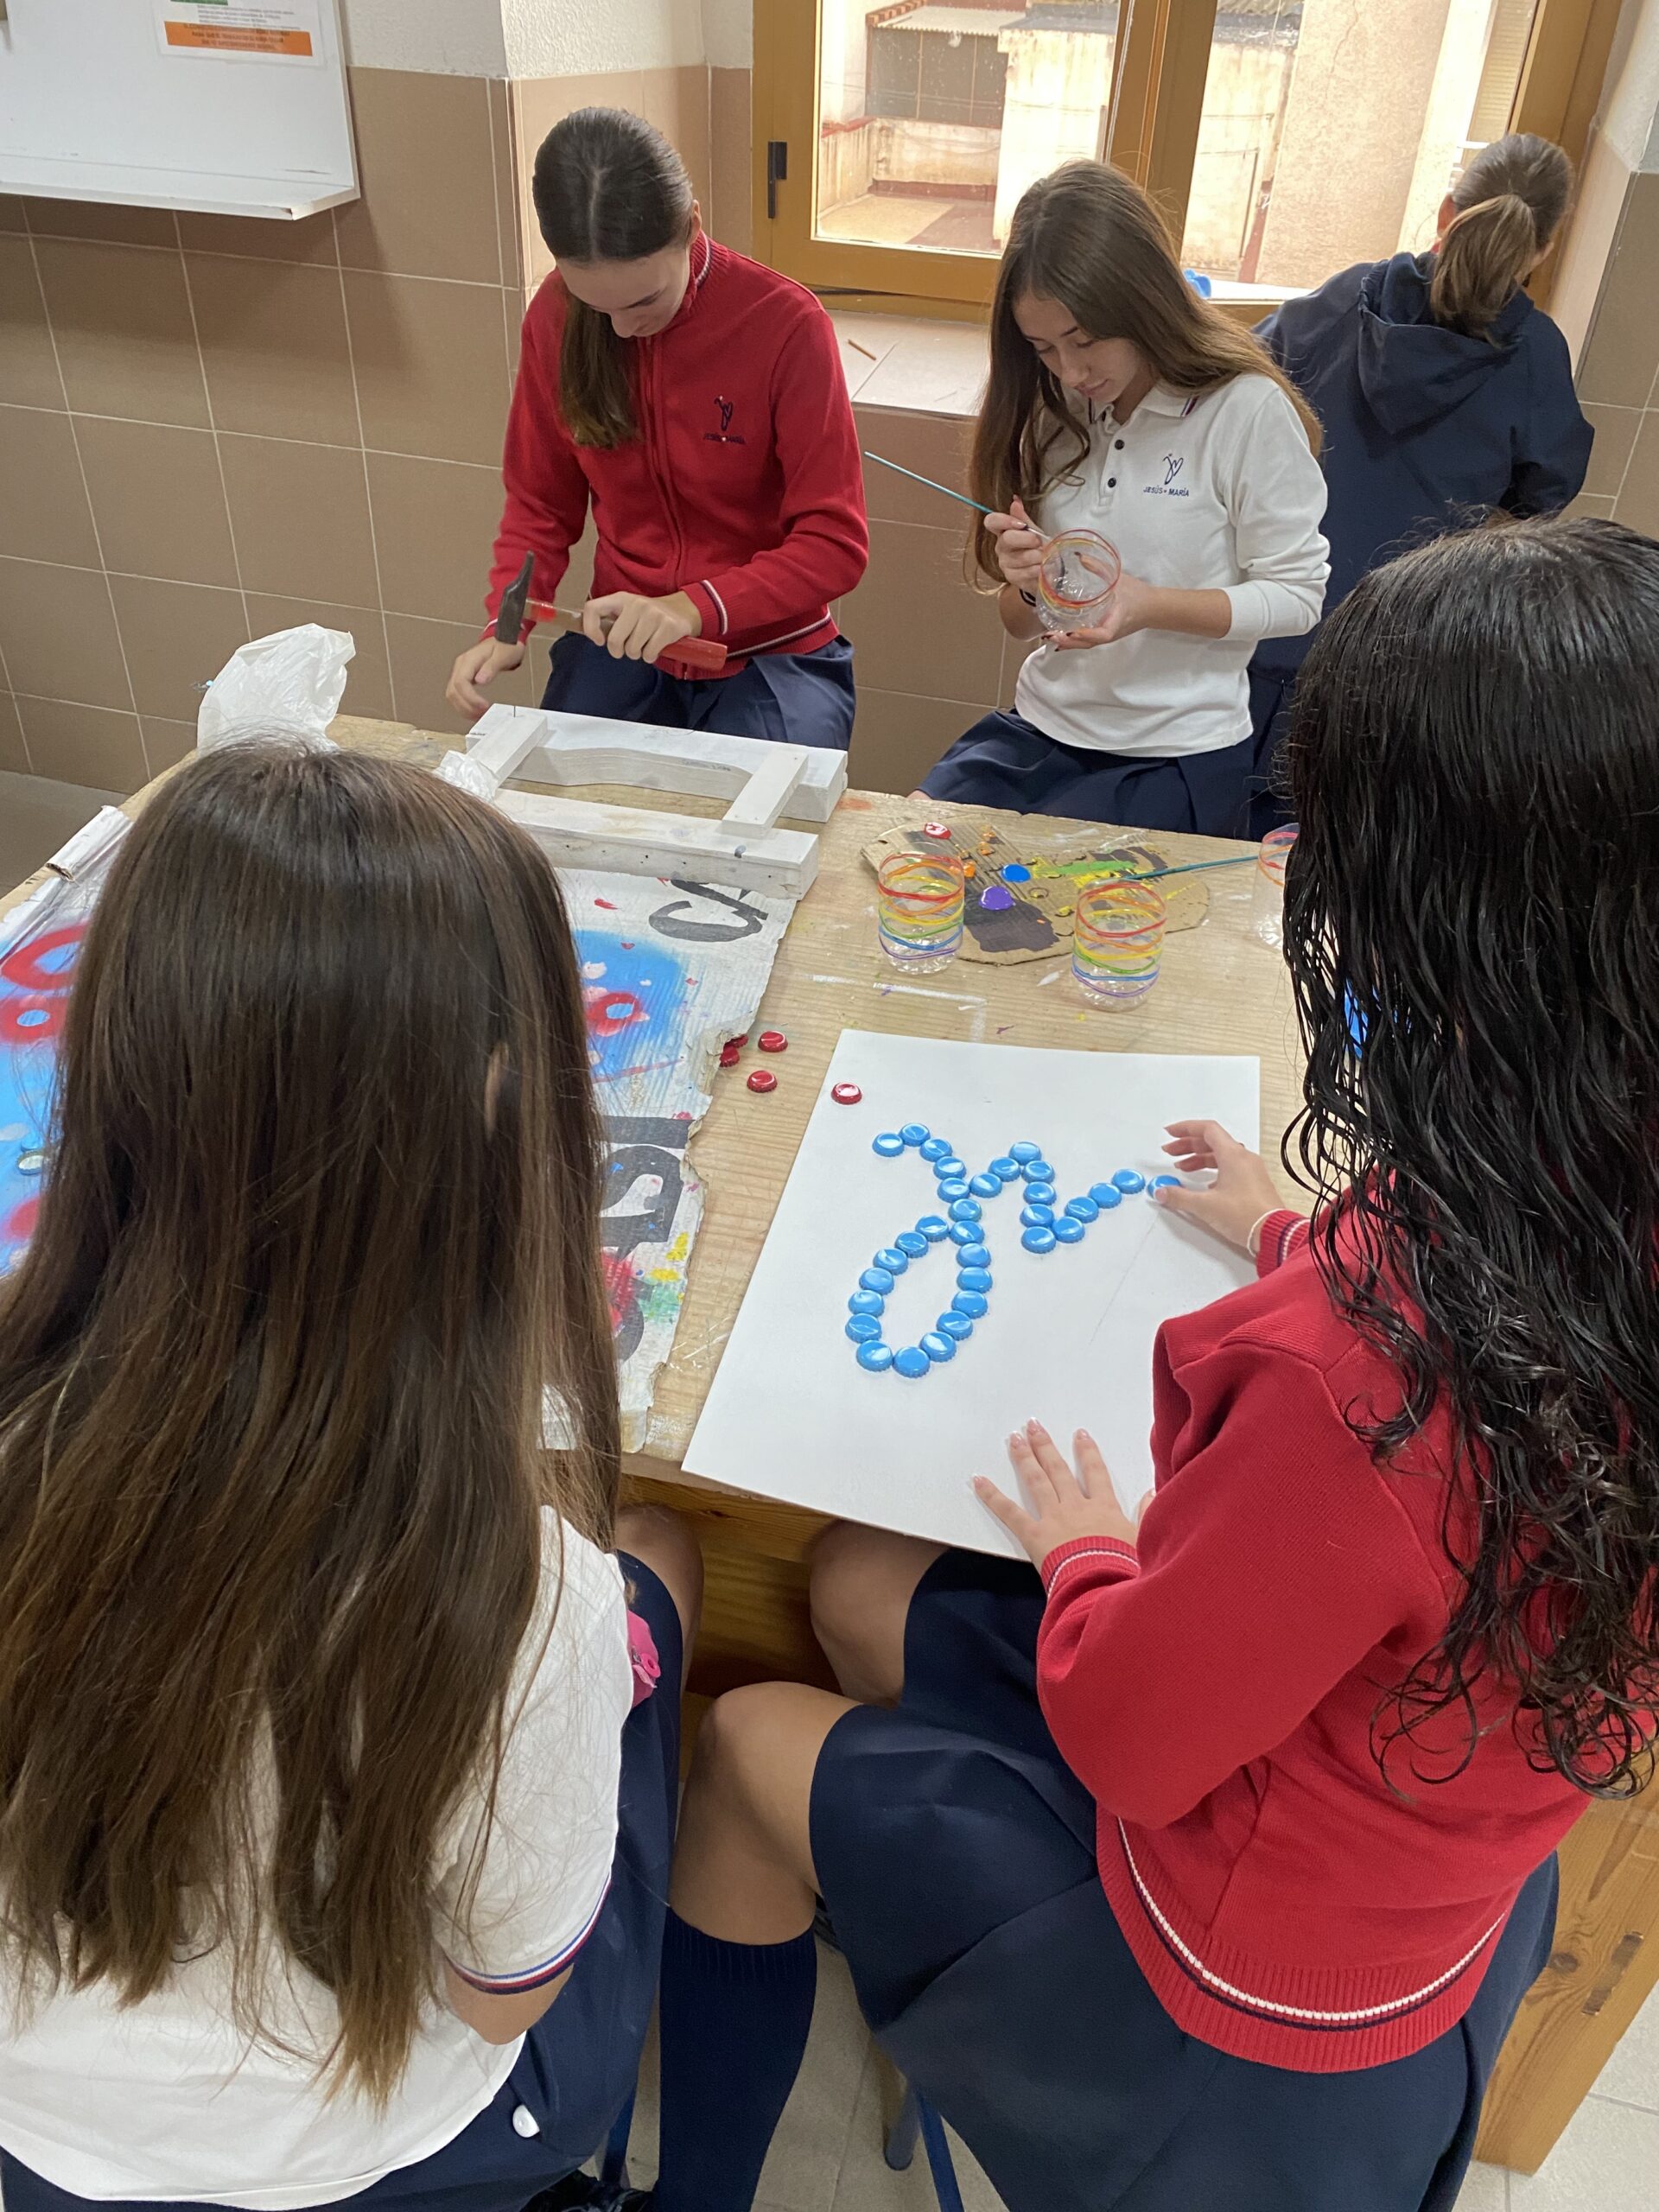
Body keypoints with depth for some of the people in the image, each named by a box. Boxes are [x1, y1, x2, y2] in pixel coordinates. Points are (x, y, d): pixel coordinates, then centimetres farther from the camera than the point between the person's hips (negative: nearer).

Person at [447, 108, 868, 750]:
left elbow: (835, 543, -15)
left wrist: (698, 607, -29)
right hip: (620, 646, 3)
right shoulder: (555, 316, -4)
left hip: (768, 654, -3)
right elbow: (541, 504, 6)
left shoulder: (786, 323, -16)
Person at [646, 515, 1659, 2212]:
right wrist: (1307, 1243, 12)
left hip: (1250, 1987, -6)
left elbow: (1129, 1735, -24)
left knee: (746, 1749, 16)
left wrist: (1080, 1543, -6)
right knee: (856, 1584, 20)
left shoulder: (1353, 1360, -43)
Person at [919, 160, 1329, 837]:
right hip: (1044, 727, 5)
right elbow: (1020, 622, 11)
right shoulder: (1056, 416, 7)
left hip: (1176, 755, -5)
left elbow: (1296, 596, -8)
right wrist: (1026, 584, -13)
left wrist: (1151, 605, -22)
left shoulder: (1246, 409, -10)